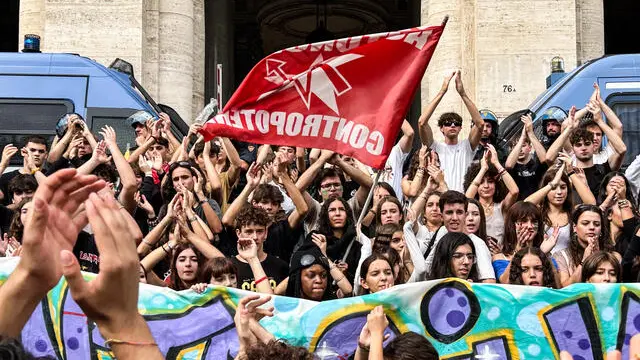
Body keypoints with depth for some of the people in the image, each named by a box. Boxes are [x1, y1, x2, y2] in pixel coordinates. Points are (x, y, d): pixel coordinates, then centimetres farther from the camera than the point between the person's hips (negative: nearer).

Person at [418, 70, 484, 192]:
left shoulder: (466, 147, 13)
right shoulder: (435, 148, 10)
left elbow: (480, 123, -1)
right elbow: (422, 122, -5)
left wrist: (463, 93, -5)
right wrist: (442, 92, -5)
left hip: (464, 196, 1)